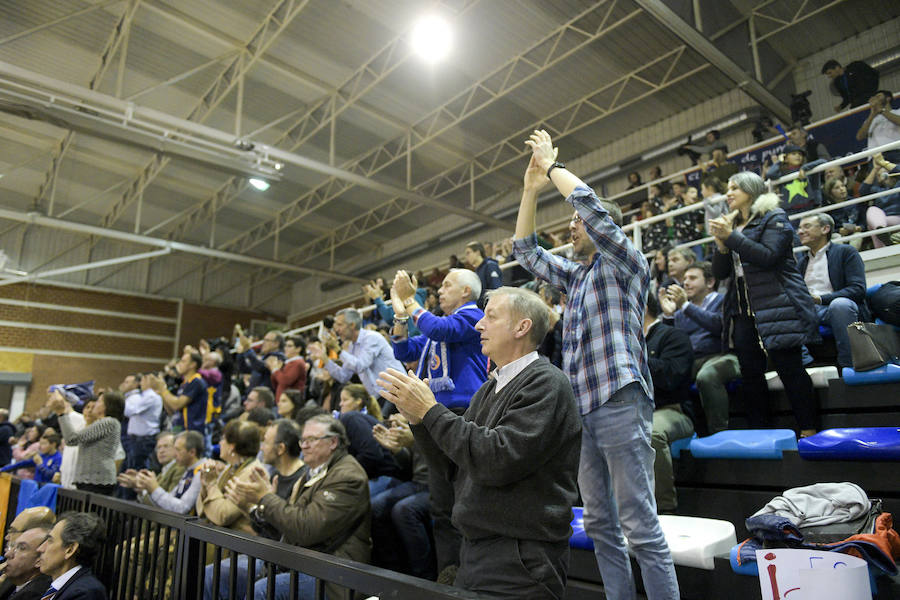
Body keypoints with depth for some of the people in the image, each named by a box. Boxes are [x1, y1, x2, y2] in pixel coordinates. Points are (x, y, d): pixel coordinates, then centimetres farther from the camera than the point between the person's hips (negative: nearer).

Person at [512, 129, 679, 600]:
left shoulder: (626, 264, -1)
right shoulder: (575, 276, 21)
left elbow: (590, 204, -14)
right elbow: (526, 251, 24)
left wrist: (552, 166, -1)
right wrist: (531, 189, 18)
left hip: (619, 402, -8)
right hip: (581, 407, 8)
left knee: (640, 524, -5)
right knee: (599, 523, 13)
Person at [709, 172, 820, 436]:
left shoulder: (773, 218, 3)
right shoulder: (732, 225, 20)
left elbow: (768, 256, -14)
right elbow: (719, 272, 14)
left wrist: (731, 236, -14)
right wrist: (722, 245, -3)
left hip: (778, 307, -6)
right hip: (743, 311, 6)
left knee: (789, 368, -6)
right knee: (750, 373, 3)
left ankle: (809, 432, 3)